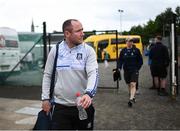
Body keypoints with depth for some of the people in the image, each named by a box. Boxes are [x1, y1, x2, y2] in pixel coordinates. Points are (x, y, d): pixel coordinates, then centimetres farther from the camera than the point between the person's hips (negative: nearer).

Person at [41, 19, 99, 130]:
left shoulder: (88, 50, -4)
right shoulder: (55, 50, 1)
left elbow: (93, 74, -16)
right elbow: (47, 75, 8)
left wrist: (89, 94, -33)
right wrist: (45, 98, 4)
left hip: (83, 105, 0)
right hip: (60, 107, 1)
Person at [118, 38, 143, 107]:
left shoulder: (136, 50, -1)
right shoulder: (123, 51, 4)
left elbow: (140, 60, 5)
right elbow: (120, 60, 6)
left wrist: (137, 68, -4)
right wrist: (119, 68, -7)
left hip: (134, 70, -3)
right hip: (126, 70, 3)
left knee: (133, 84, -14)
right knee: (129, 85, 12)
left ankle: (131, 99, -19)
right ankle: (133, 97, 29)